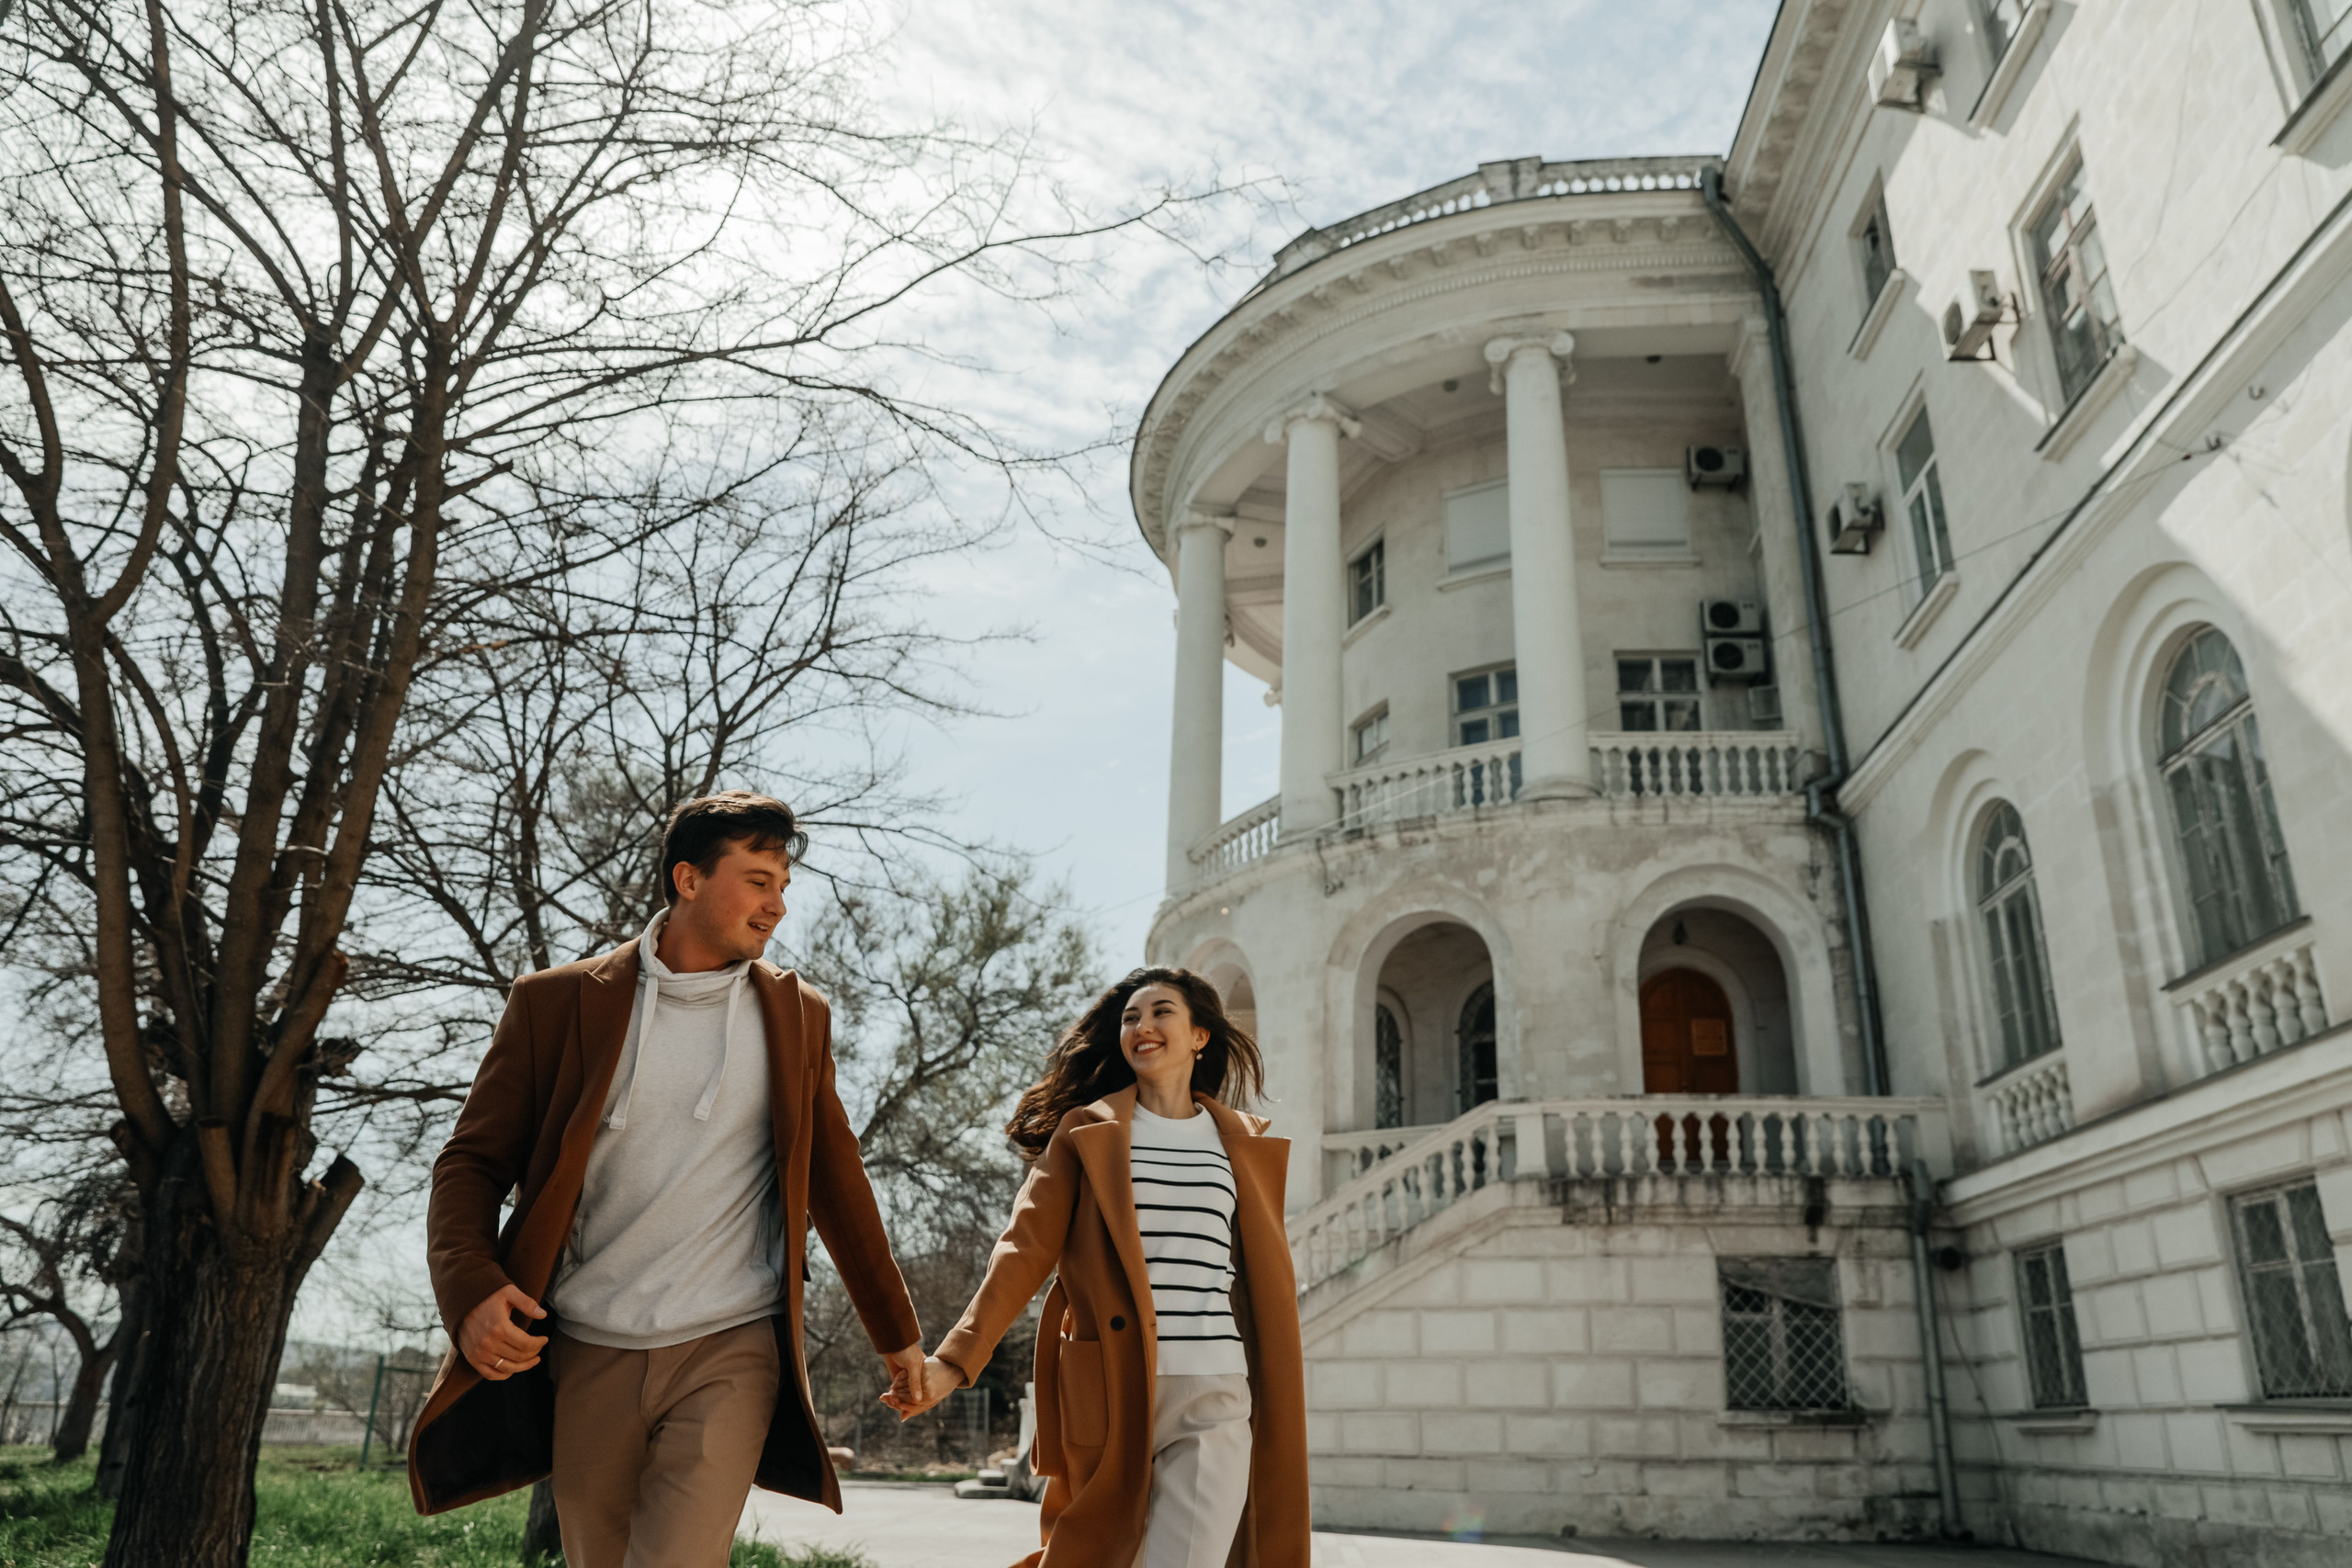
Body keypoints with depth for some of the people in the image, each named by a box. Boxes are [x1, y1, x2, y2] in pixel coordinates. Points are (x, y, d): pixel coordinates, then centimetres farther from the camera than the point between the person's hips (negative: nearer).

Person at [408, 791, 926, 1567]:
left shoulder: (797, 1015, 6)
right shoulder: (557, 1002, 1)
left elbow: (836, 1181, 13)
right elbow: (473, 1162, 2)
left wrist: (897, 1332, 17)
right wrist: (471, 1291, -17)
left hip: (731, 1354, -1)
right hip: (590, 1357, 1)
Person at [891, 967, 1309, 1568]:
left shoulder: (1245, 1143, 13)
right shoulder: (1084, 1129, 7)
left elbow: (1269, 1283, 15)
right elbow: (1026, 1247, -1)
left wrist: (1280, 1406, 12)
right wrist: (956, 1359, -13)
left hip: (1215, 1398, 1)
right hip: (1108, 1393, 0)